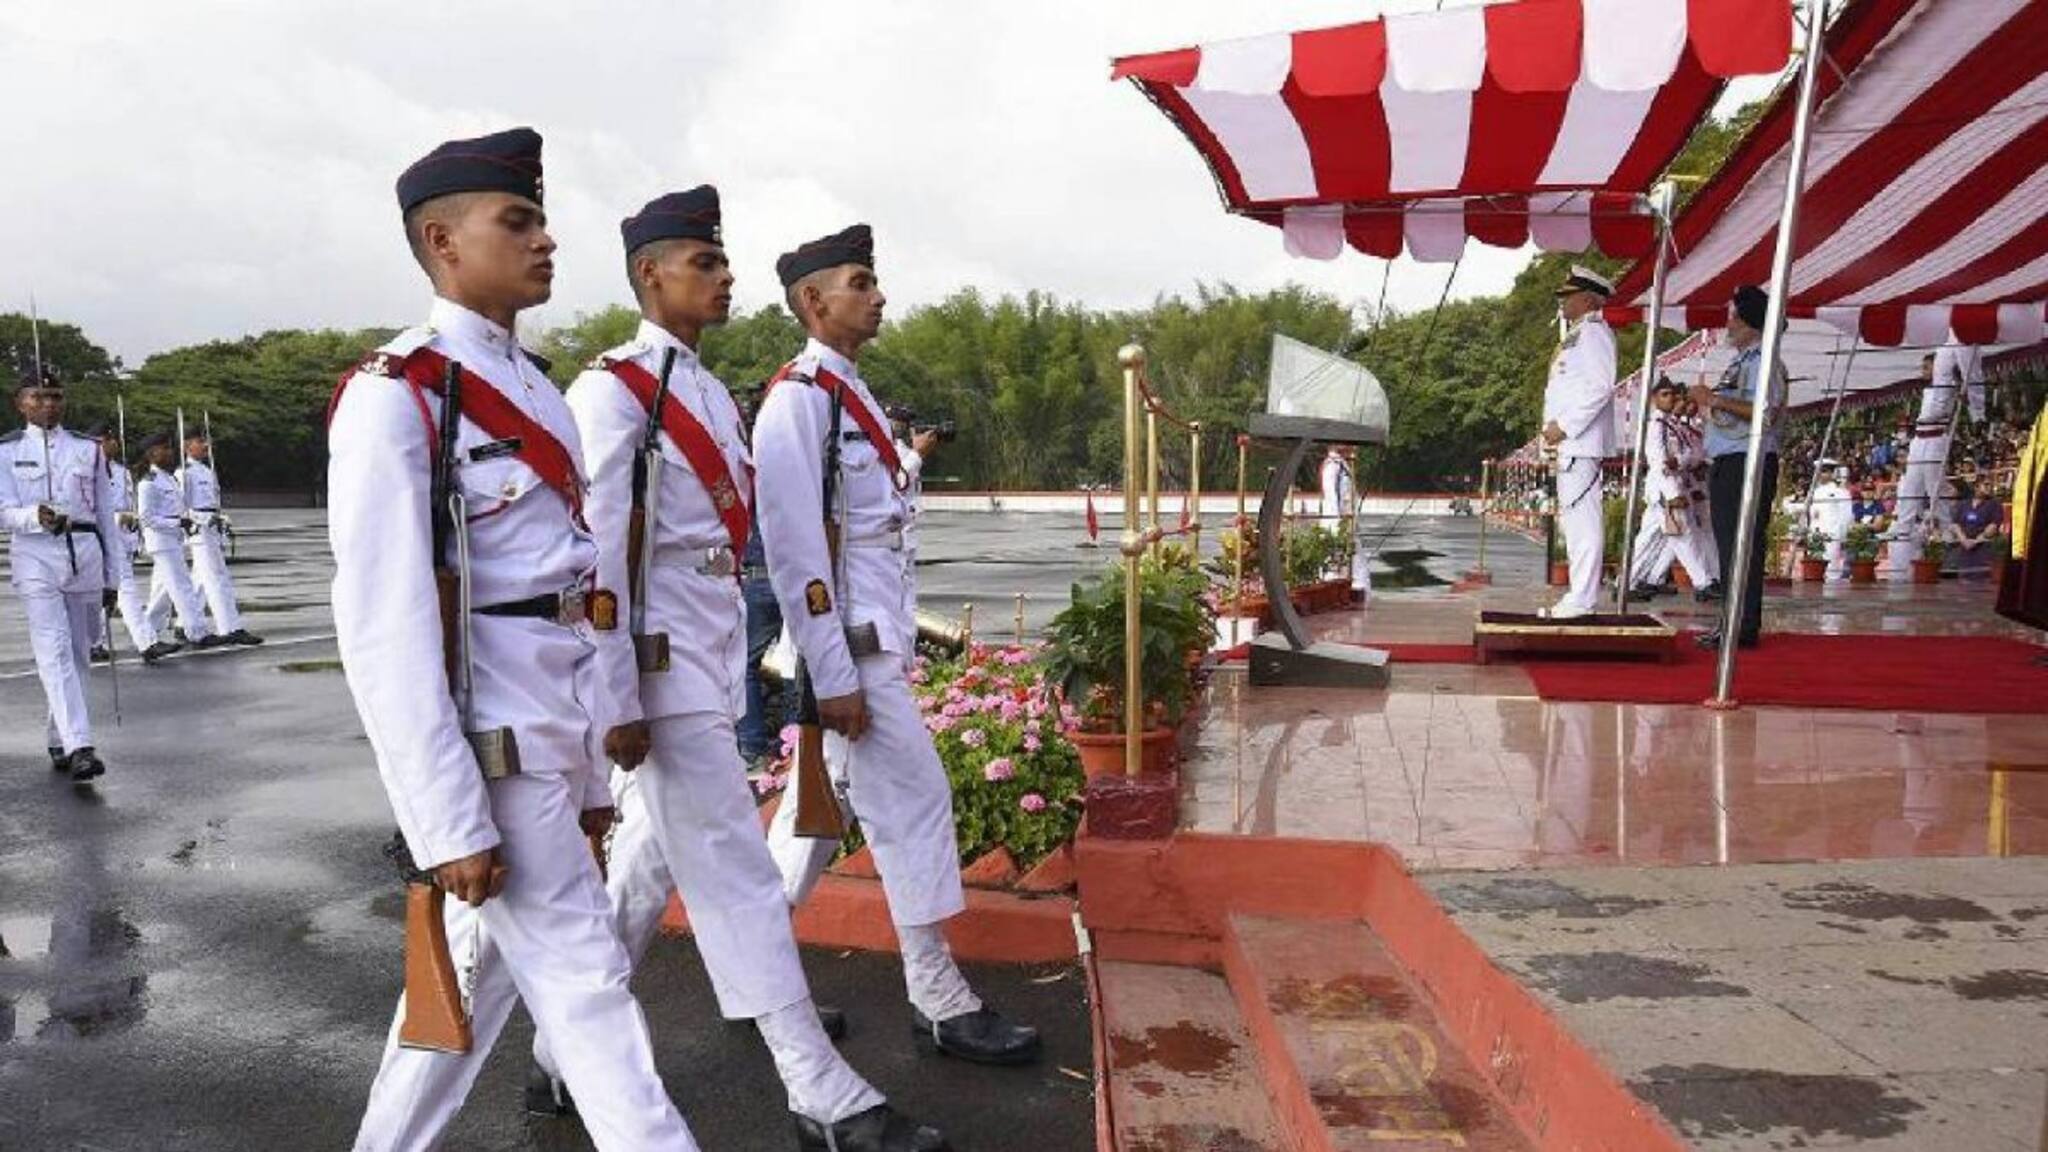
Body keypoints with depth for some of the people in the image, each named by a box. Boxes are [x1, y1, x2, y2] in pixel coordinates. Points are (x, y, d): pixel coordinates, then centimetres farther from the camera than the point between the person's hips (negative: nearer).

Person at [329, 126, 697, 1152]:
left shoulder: (533, 388, 12)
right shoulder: (395, 393, -13)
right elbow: (382, 622, -18)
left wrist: (590, 768, 14)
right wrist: (449, 821, -19)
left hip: (551, 735, 8)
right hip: (490, 744, -8)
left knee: (481, 964, 20)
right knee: (584, 982, 1)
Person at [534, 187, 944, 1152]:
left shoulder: (709, 391, 15)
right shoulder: (614, 391, -11)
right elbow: (597, 554, -16)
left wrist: (738, 664, 17)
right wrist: (618, 699, -17)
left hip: (713, 658, 9)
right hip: (664, 660, -9)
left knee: (647, 865, 16)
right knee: (738, 875, -4)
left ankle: (566, 1052, 33)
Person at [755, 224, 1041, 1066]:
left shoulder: (849, 393, 16)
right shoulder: (800, 398, -14)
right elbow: (793, 547, -19)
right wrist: (834, 676, -21)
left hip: (873, 638, 10)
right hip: (847, 646, -10)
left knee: (824, 803, 16)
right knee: (915, 799, -4)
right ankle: (939, 1001, 9)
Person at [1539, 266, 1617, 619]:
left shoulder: (1594, 331, -6)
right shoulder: (1577, 334, 23)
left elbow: (1601, 386, -17)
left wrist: (1566, 425, -17)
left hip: (1581, 442, -11)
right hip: (1568, 443, 11)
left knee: (1583, 520, -11)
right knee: (1572, 520, 12)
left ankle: (1581, 600, -12)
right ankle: (1578, 596, 19)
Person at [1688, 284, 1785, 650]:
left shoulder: (1763, 361, -9)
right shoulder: (1741, 362, 21)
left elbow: (1765, 414, -21)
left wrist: (1717, 400, -19)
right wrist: (1709, 402, 20)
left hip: (1749, 464, -10)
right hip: (1727, 464, 10)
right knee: (1728, 545, 11)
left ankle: (1745, 625, -9)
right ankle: (1732, 622, 17)